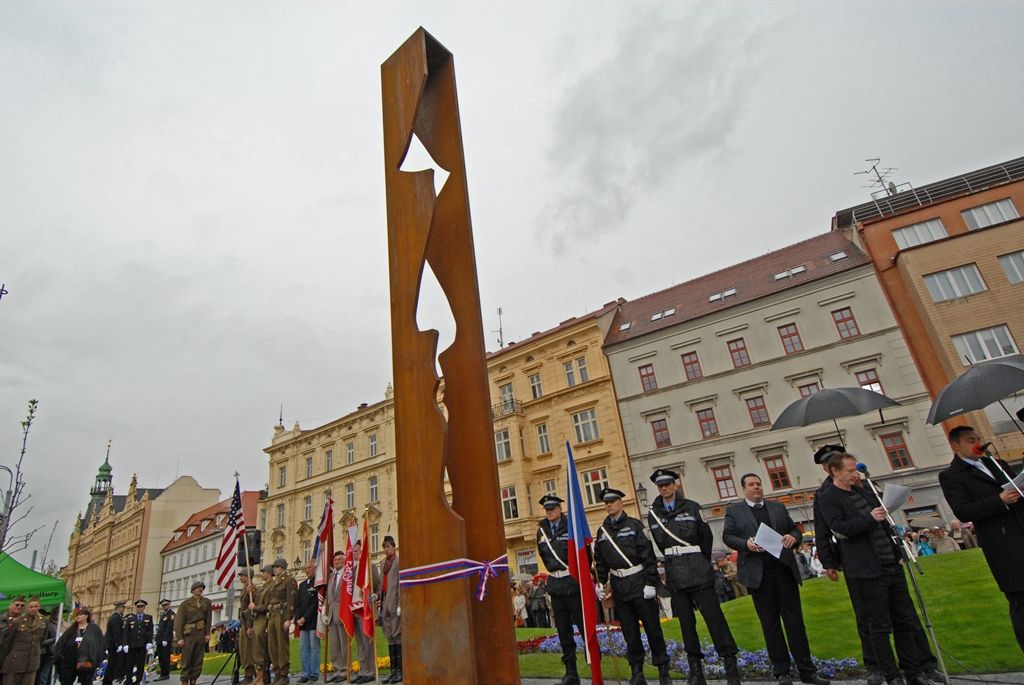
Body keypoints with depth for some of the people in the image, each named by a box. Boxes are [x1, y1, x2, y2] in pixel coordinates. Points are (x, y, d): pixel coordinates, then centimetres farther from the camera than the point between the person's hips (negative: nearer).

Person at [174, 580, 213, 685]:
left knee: (198, 660, 4)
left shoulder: (207, 602, 7)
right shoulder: (185, 603, 0)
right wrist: (179, 638, -11)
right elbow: (179, 621, -4)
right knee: (186, 660, -2)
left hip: (201, 634, 3)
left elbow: (208, 619, 6)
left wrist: (207, 633, -1)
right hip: (188, 634, -3)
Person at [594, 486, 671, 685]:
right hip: (618, 586, 4)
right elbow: (600, 561, 12)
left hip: (639, 582, -4)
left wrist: (650, 583, -13)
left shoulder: (634, 525, -5)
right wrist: (602, 583, 6)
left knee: (652, 626, 4)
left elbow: (648, 555, -9)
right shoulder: (602, 531, 7)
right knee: (629, 630, 10)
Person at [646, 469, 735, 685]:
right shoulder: (653, 514, 4)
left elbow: (706, 537, 5)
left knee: (714, 616, -2)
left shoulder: (692, 507, -2)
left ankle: (730, 664, 9)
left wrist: (701, 563, 10)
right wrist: (673, 562, 12)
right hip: (676, 576, 3)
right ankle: (696, 667, 18)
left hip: (699, 573, -2)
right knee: (686, 622, 8)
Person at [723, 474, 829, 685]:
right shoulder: (734, 510, 6)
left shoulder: (778, 507, 16)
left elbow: (795, 529, 15)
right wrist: (746, 544, -18)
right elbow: (727, 536, 0)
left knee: (795, 620, 5)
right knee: (770, 623, 6)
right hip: (758, 573, -2)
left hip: (784, 569, 2)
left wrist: (793, 537, -8)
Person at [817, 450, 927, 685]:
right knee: (880, 627, 2)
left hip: (892, 564, 7)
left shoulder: (863, 490, 15)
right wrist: (869, 519, -26)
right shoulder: (828, 498, -8)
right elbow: (839, 529, -20)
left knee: (905, 621, 13)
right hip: (867, 570, -7)